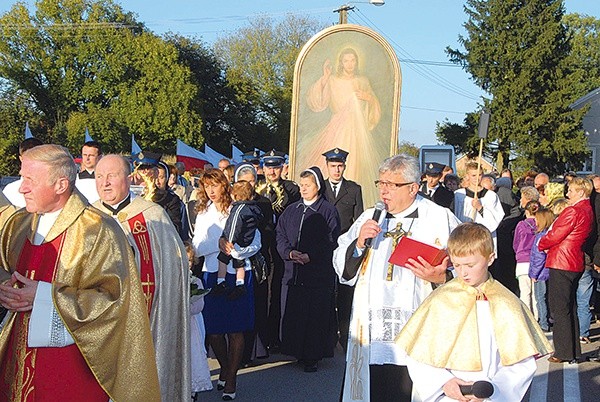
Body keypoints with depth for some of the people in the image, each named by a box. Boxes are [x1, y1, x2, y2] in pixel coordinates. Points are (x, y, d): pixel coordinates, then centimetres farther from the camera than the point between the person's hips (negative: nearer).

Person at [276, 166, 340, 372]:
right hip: (294, 272, 4)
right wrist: (290, 252, -9)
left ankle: (312, 356, 6)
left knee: (316, 315, -3)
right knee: (294, 314, 3)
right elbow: (280, 236, 10)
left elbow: (331, 242, -7)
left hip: (319, 273, -4)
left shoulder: (328, 211, 0)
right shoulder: (291, 210, 14)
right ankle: (297, 351, 16)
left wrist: (310, 256, -16)